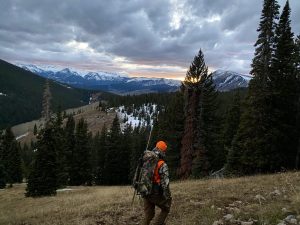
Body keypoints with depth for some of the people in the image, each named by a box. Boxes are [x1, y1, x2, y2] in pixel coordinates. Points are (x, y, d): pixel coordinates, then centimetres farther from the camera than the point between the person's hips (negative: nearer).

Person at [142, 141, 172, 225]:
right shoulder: (163, 165, -16)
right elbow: (165, 183, -19)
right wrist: (168, 198, -10)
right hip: (157, 194, -6)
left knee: (148, 215, 15)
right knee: (166, 209, 19)